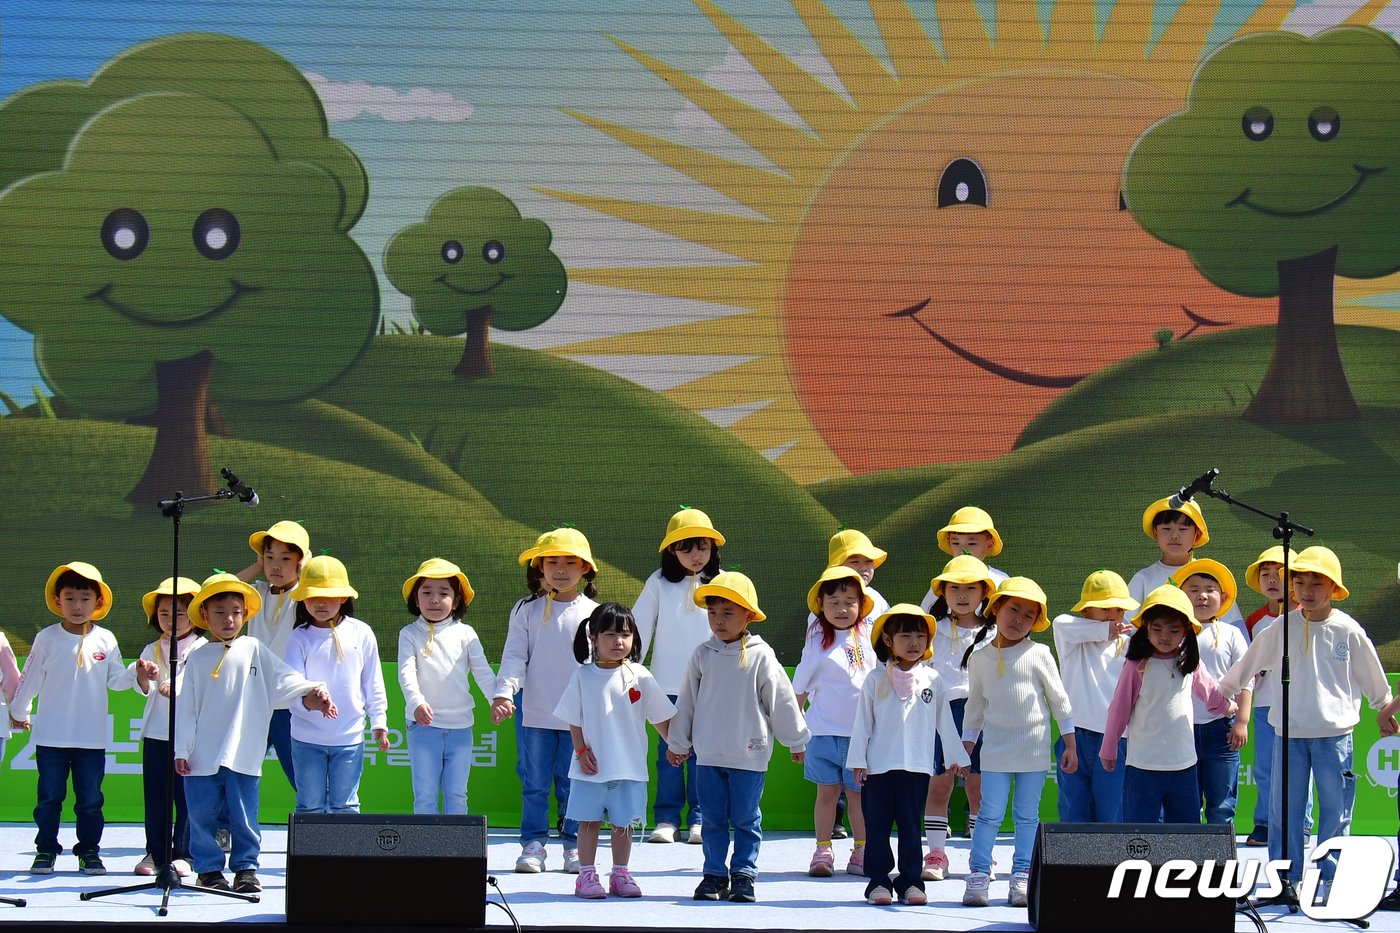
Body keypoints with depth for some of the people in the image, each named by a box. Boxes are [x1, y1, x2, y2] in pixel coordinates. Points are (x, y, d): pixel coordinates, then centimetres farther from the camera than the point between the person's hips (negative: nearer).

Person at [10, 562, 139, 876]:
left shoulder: (105, 640, 3)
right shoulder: (47, 638, -2)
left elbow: (115, 680, 8)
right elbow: (30, 679, 7)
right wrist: (18, 711, 16)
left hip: (92, 737, 1)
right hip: (51, 735, -1)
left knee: (90, 799, 4)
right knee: (49, 796, 4)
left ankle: (89, 851, 13)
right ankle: (45, 850, 12)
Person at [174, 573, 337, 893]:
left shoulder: (254, 651, 6)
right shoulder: (198, 659, 6)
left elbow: (283, 678, -2)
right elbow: (186, 707, 6)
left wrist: (310, 692, -20)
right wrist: (181, 750, 1)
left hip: (243, 755, -1)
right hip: (203, 756, 1)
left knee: (244, 815, 1)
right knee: (202, 815, 4)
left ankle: (245, 867, 11)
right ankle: (209, 869, 13)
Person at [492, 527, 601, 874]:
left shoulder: (592, 613, 4)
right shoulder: (527, 612, 3)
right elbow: (514, 656, -1)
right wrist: (503, 692, -15)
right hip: (537, 715, 0)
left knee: (574, 786, 5)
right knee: (535, 784, 4)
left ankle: (574, 845, 13)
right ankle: (532, 845, 10)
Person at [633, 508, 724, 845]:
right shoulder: (659, 583, 2)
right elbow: (639, 629, 5)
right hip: (668, 684, 0)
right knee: (669, 753, 2)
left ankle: (700, 819, 7)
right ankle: (666, 819, 7)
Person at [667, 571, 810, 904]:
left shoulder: (760, 656, -5)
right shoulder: (703, 655, 4)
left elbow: (781, 700, 2)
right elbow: (687, 702, 13)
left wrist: (797, 740, 7)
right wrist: (677, 742, 18)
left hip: (749, 754, -3)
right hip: (708, 754, 3)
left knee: (746, 818, 3)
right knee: (713, 819, 7)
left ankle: (743, 874, 10)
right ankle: (714, 874, 13)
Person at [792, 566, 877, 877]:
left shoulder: (868, 636, 6)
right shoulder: (818, 640, -2)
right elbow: (800, 687, 5)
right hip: (825, 730, -2)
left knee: (859, 792, 6)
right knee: (827, 791, 2)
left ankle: (861, 852, 15)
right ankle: (822, 851, 9)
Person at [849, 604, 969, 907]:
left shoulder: (932, 680, 6)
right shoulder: (876, 681, 1)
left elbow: (944, 721, 13)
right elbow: (862, 723, 3)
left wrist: (956, 756, 16)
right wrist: (858, 760, 0)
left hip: (917, 767, 1)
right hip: (879, 766, -1)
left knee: (910, 827, 5)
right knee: (877, 827, 2)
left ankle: (910, 880, 10)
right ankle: (878, 881, 8)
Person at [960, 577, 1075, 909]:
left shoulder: (1038, 655, -2)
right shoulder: (980, 658, 4)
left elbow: (1059, 700, 3)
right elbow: (975, 705, 13)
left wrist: (1070, 744, 2)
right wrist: (965, 745, 13)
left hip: (1033, 748, -1)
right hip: (996, 749, 1)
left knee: (1027, 816, 4)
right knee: (991, 813, -3)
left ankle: (1022, 877, 9)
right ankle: (978, 875, 0)